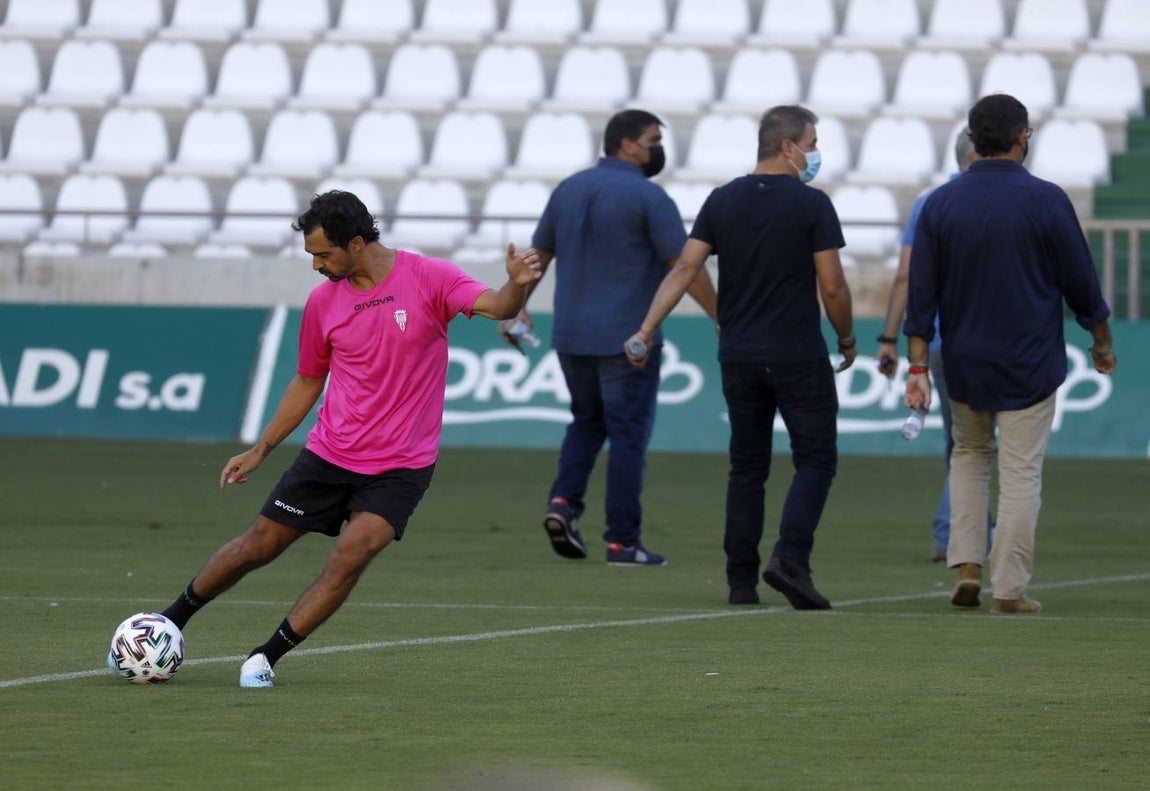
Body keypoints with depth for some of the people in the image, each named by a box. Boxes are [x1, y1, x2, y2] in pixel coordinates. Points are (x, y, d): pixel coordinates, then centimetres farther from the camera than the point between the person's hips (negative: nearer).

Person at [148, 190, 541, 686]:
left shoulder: (429, 279, -10)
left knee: (350, 556, -21)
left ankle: (266, 658, -8)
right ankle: (171, 621, 29)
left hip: (401, 465, -3)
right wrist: (260, 450, 16)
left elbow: (496, 307, -25)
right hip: (329, 454, 3)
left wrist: (517, 286, -48)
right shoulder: (324, 301, 1)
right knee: (258, 546, 8)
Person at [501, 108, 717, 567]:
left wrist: (517, 308, 22)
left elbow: (538, 255, 13)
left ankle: (564, 502, 1)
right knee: (628, 434, 0)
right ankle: (622, 542, -1)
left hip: (572, 337, 6)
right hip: (628, 339, -6)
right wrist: (722, 319, -6)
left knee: (587, 421, 22)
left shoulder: (569, 189, 8)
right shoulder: (648, 197, -11)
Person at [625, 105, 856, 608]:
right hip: (798, 356, -5)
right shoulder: (811, 204, -8)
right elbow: (832, 288, -7)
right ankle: (790, 559, -17)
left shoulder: (722, 201, 5)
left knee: (747, 467, 12)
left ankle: (741, 581, 8)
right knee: (815, 459, 2)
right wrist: (847, 340, 8)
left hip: (738, 357, 5)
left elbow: (685, 269, -2)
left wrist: (646, 329, -3)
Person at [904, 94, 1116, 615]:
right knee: (1021, 473, 1)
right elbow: (1081, 283, -3)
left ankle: (967, 567, 10)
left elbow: (921, 293, -2)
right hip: (1030, 366, -3)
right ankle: (1009, 588, 0)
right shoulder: (1046, 201, -10)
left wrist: (918, 366, 0)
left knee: (969, 455, 21)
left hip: (963, 362, 3)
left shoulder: (940, 204, -2)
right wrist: (1101, 343, 12)